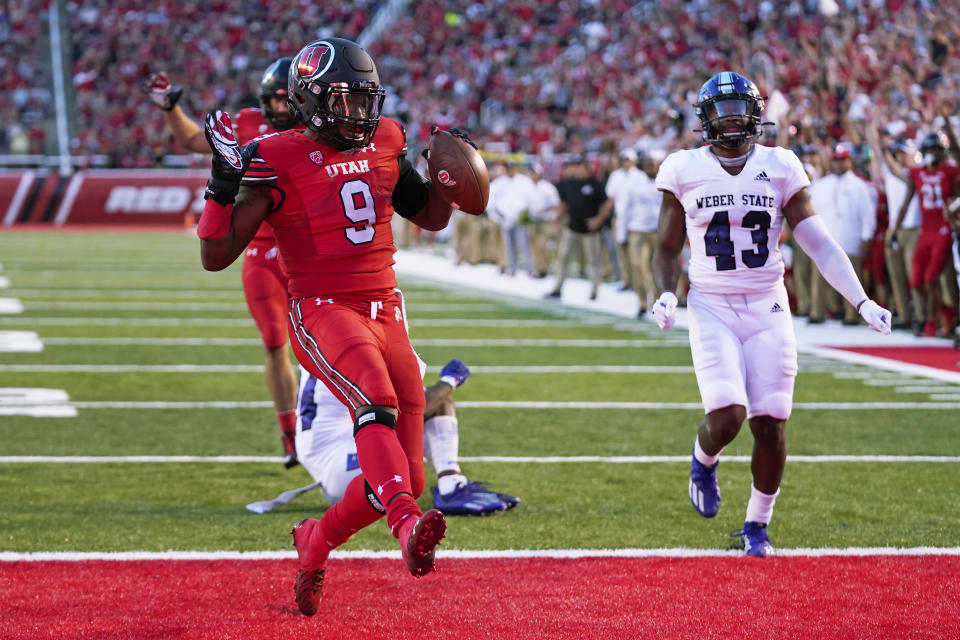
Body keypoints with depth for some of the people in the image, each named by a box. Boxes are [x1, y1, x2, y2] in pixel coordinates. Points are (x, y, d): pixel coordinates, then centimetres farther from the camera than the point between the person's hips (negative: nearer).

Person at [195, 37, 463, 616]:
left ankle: (316, 540, 27)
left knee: (407, 479, 2)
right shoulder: (277, 161, -6)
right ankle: (409, 526, -56)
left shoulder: (383, 146, 10)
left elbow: (432, 217, 24)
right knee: (376, 397, -38)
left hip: (386, 312, 6)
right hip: (322, 313, -6)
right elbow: (216, 257, -6)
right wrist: (225, 182, -18)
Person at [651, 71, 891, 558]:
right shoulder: (685, 171, 1)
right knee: (727, 416, -18)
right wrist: (666, 295, -8)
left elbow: (818, 244, 0)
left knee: (770, 426, -3)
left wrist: (862, 301, -9)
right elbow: (668, 248, 11)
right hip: (712, 310, -1)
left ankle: (757, 526, 18)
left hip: (768, 309, 1)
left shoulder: (779, 168, 2)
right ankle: (703, 460, 19)